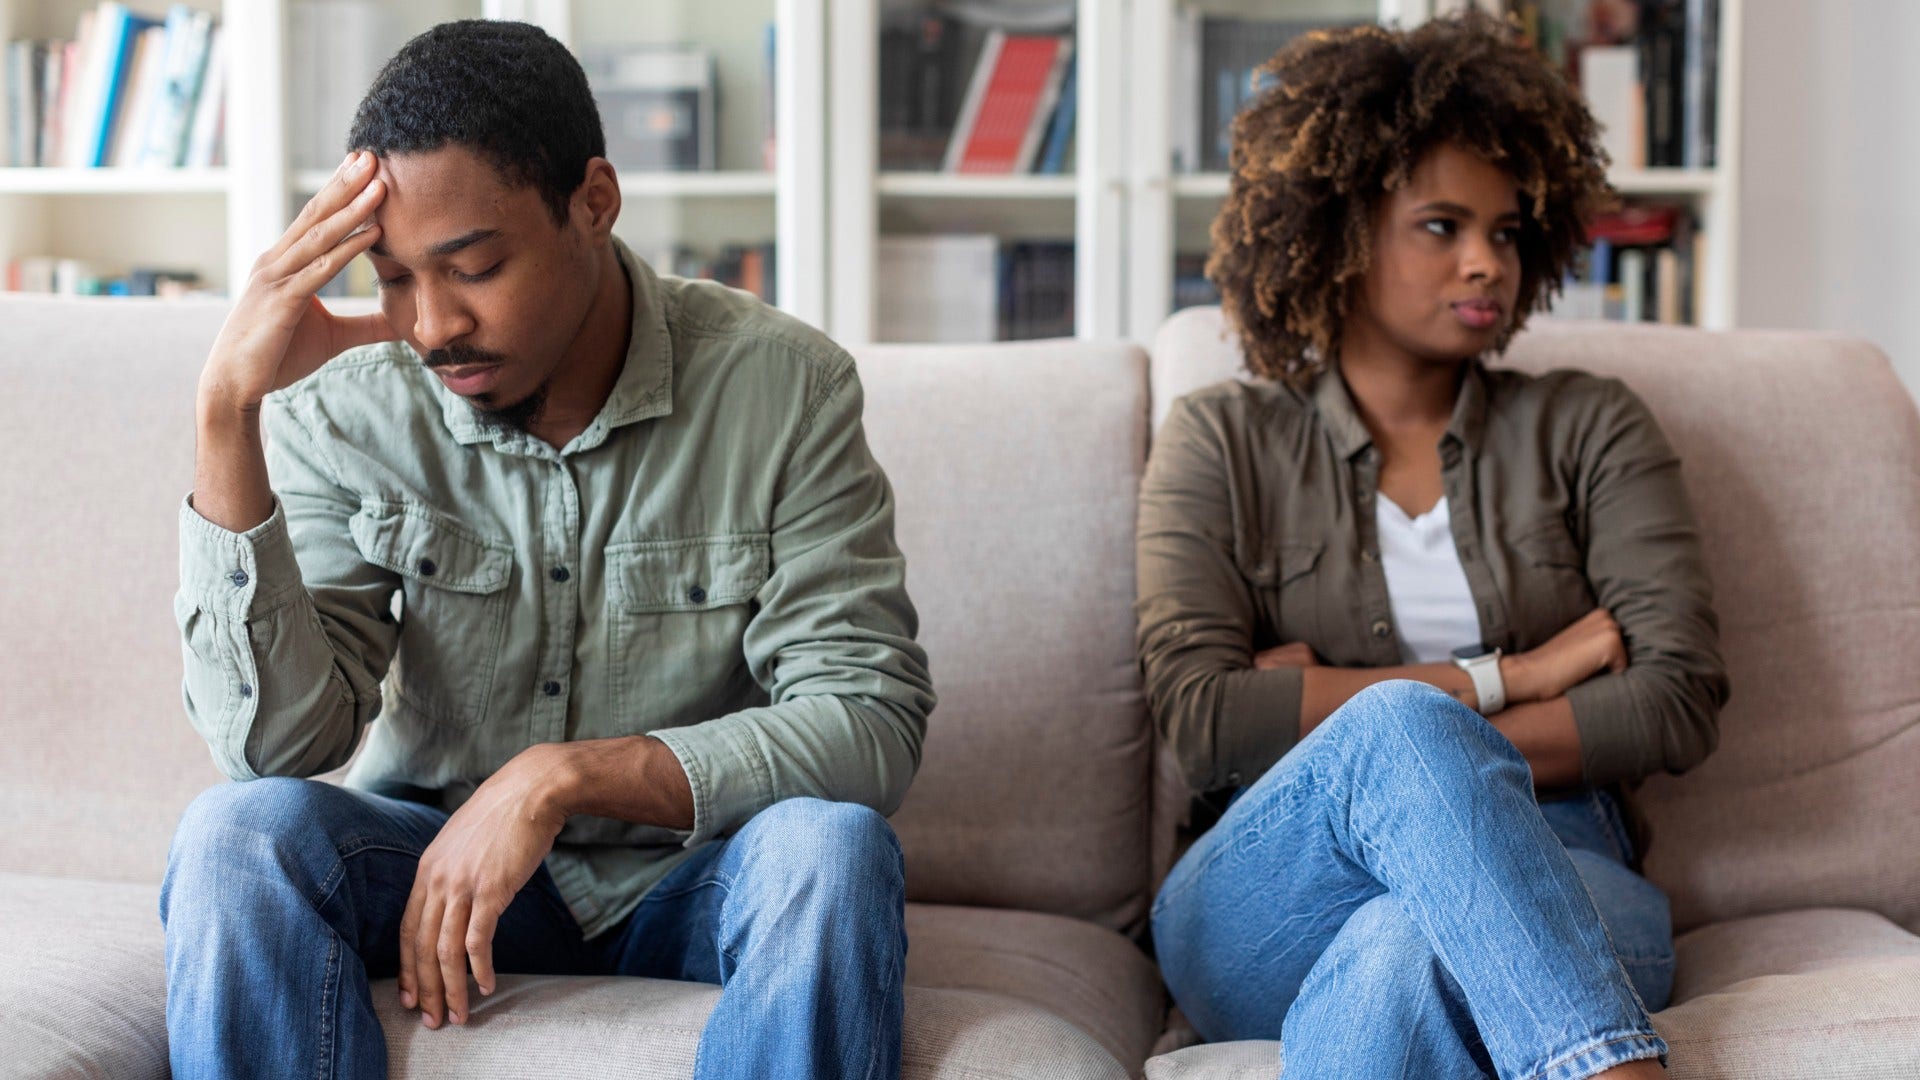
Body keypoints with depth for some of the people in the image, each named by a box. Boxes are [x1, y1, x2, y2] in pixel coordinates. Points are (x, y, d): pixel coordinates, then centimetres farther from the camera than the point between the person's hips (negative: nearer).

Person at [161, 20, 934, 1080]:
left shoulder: (783, 386, -13)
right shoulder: (348, 406, -9)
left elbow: (870, 720, -18)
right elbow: (277, 740, -17)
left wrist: (560, 777, -28)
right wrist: (228, 412, -26)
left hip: (690, 878, -1)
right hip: (433, 861, 1)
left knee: (830, 845, -33)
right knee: (238, 834, -27)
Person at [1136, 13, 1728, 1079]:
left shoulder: (1587, 429, 17)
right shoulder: (1223, 443, 14)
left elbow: (1680, 698, 2)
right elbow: (1203, 721, -2)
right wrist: (1498, 681, -5)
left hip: (1553, 896, 1)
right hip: (1264, 912, 0)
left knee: (1403, 953, -37)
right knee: (1397, 722, -36)